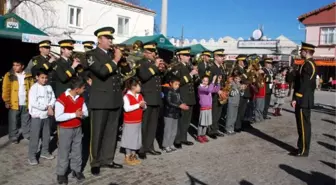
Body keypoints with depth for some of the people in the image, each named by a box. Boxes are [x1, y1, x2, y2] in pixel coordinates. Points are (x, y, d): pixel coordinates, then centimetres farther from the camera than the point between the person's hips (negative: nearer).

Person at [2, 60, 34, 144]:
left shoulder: (28, 76, 2)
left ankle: (27, 135, 27)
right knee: (13, 122, 6)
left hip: (26, 103, 2)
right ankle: (14, 137, 19)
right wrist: (7, 101, -8)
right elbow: (5, 89, -4)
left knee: (26, 121, 13)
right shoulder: (9, 75, -3)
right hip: (14, 103, -2)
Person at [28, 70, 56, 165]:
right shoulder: (34, 88, -13)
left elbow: (53, 98, 5)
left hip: (47, 115, 6)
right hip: (37, 116, -5)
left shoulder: (49, 87, 4)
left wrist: (50, 107, -15)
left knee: (47, 135, 15)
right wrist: (47, 107, -13)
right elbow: (33, 103, -20)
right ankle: (31, 156, 11)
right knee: (35, 137, 0)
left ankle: (45, 152, 30)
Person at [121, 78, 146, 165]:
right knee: (129, 139, 1)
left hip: (138, 121, 7)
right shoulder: (127, 96, -14)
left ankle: (133, 156, 24)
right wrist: (138, 105, -24)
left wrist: (143, 105, -12)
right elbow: (127, 108, -24)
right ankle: (127, 157, 13)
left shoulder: (140, 96, 8)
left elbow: (144, 107, 12)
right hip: (129, 122, -7)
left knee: (136, 139, 13)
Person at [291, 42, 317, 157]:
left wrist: (295, 99, -20)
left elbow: (303, 84, -22)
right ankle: (303, 148, 22)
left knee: (303, 125, -3)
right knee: (304, 125, 14)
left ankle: (303, 150, 4)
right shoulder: (311, 64, 16)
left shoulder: (307, 64, -16)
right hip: (306, 100, 10)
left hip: (303, 100, -10)